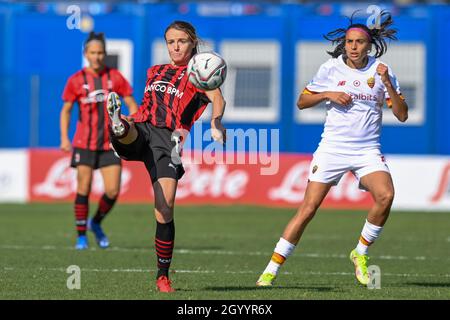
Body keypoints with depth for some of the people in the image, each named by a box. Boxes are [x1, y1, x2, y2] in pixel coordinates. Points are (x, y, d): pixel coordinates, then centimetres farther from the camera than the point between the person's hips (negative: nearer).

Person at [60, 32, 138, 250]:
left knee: (112, 191, -5)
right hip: (84, 143, -1)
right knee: (83, 189, -5)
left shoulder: (115, 77, 2)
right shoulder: (76, 80, 0)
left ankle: (96, 223, 22)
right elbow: (66, 110, 8)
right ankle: (81, 236, 7)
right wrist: (64, 138, -3)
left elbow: (132, 105, 6)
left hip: (110, 143, 1)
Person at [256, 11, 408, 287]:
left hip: (367, 150, 1)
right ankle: (271, 270, 0)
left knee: (385, 195, -25)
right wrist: (327, 94, -8)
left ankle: (361, 253, -3)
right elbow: (301, 102, 9)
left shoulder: (381, 71, 1)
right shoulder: (331, 68, 2)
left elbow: (402, 115, -1)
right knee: (308, 209, -8)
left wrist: (387, 83, -14)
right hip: (332, 148, -1)